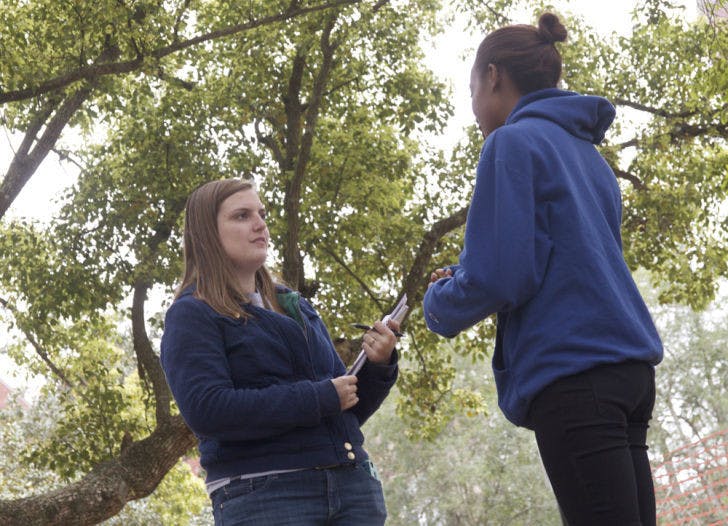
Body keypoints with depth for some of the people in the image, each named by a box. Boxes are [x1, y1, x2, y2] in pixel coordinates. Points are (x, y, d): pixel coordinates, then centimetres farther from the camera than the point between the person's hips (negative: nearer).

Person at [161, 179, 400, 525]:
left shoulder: (295, 306, 19)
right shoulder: (191, 315, 0)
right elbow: (205, 410, -17)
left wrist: (378, 367, 0)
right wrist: (320, 398, -14)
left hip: (352, 483, 6)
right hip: (261, 495, -5)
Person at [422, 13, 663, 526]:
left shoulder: (513, 142, -4)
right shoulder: (587, 152, 22)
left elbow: (498, 276, -13)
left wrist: (440, 303, 8)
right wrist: (464, 279, 24)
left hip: (573, 373, -9)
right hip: (629, 366, 9)